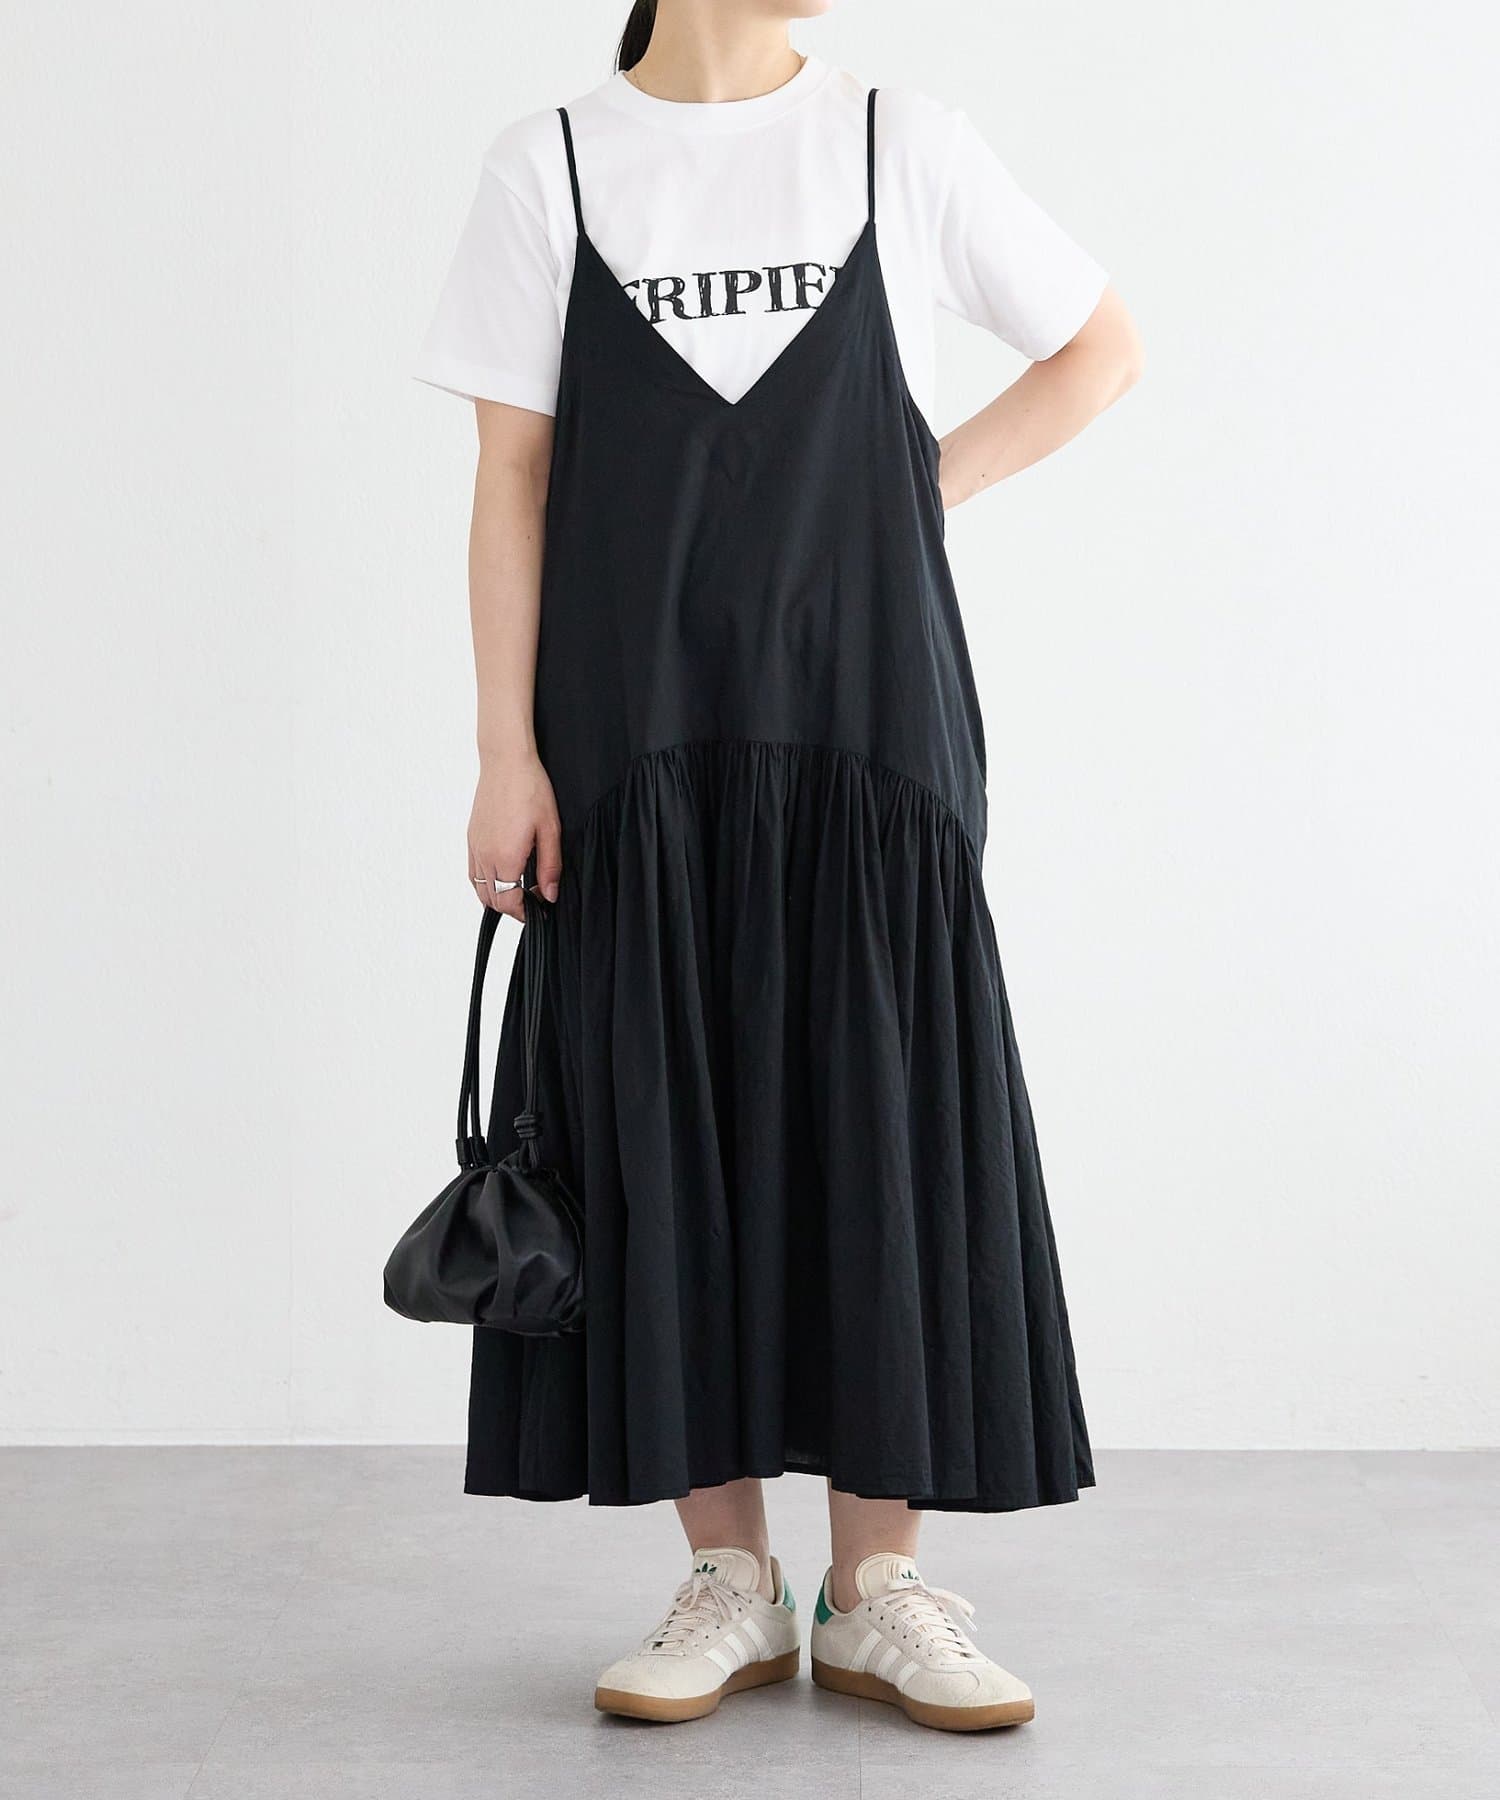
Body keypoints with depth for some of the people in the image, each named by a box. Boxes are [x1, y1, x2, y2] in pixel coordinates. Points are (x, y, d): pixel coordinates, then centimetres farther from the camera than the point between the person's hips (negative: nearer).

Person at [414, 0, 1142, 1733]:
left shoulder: (907, 148, 5)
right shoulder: (548, 167, 4)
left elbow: (1100, 344, 16)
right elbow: (512, 476, 2)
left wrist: (933, 480, 2)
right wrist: (508, 752, -4)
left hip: (868, 735, 1)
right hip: (638, 744, 0)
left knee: (884, 1123, 1)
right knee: (669, 1130, 2)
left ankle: (878, 1588, 12)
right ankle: (729, 1579, 14)